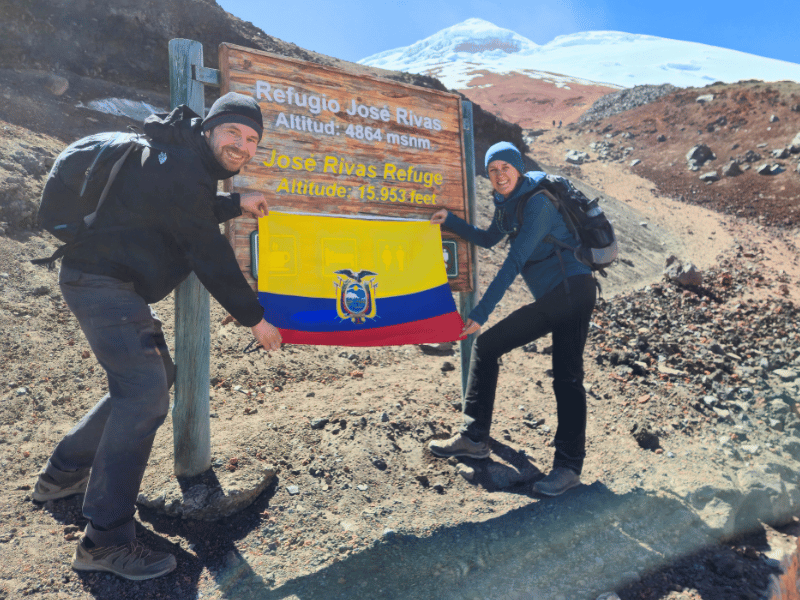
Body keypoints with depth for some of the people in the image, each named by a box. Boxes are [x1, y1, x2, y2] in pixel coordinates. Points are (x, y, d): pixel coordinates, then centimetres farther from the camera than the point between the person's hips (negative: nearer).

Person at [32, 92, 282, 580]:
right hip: (103, 284, -11)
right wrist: (255, 319, -13)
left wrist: (237, 204, 24)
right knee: (145, 394, -16)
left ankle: (64, 474, 31)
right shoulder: (181, 170, -20)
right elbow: (210, 256, -20)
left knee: (154, 376, 17)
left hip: (115, 283, 11)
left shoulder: (185, 160, 12)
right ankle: (106, 541, -10)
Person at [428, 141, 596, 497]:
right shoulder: (508, 203, 12)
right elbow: (488, 239, 29)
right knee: (485, 346, 4)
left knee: (566, 377, -13)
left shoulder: (537, 200, -14)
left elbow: (514, 262, -21)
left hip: (571, 290, -9)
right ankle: (474, 438, 8)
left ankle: (569, 465, -5)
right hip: (548, 299, 9)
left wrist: (480, 314, -23)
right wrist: (449, 220, 16)